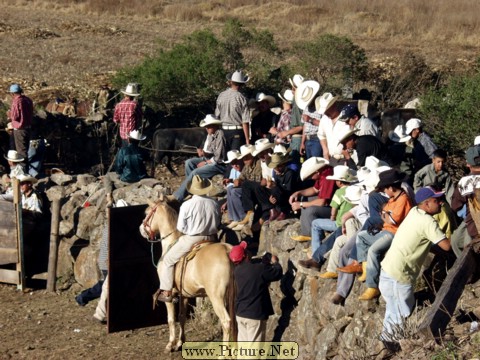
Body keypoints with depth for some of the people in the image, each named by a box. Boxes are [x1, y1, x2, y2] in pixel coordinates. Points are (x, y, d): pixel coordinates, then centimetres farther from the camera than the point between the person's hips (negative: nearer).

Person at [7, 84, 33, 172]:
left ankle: (23, 170, 1)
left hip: (20, 129, -8)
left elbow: (15, 116, -21)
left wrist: (9, 114, 1)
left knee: (21, 150, -1)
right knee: (25, 149, 19)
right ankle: (26, 169, 28)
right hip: (28, 127, 8)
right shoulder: (28, 99, 4)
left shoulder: (16, 101, -19)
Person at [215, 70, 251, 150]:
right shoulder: (242, 98, -10)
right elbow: (245, 121, -12)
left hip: (223, 130, 4)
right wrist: (247, 139, -8)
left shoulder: (221, 96, 2)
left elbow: (217, 116, 8)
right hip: (237, 131, -4)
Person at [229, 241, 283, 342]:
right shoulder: (260, 269, -18)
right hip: (255, 314, -6)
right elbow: (278, 274, -4)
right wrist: (275, 263, 14)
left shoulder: (237, 270, 1)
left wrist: (265, 262, 18)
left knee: (242, 341, 14)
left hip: (240, 312, 6)